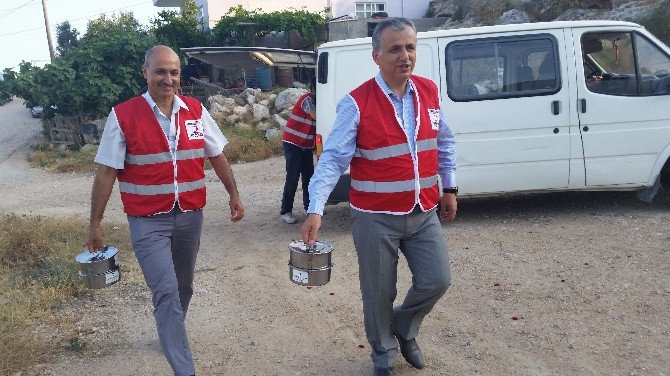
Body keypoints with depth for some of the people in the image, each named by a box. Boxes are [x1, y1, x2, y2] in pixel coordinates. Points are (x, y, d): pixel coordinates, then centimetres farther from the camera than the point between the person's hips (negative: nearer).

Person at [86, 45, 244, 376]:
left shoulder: (195, 110, 1)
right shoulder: (123, 115, -9)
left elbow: (217, 156, 11)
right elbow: (106, 172, -6)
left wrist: (233, 194, 11)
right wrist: (95, 224, -4)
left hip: (190, 216, 4)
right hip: (148, 221, -4)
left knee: (182, 287, 19)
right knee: (166, 293, -9)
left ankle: (170, 334, 45)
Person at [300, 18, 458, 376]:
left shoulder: (429, 92, 2)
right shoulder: (357, 103, -15)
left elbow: (444, 143, 14)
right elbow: (332, 159, -18)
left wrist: (449, 188, 14)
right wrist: (315, 210, -28)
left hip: (423, 213, 5)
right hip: (375, 218, -4)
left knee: (437, 280, 8)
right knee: (379, 292, 9)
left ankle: (403, 328, 38)